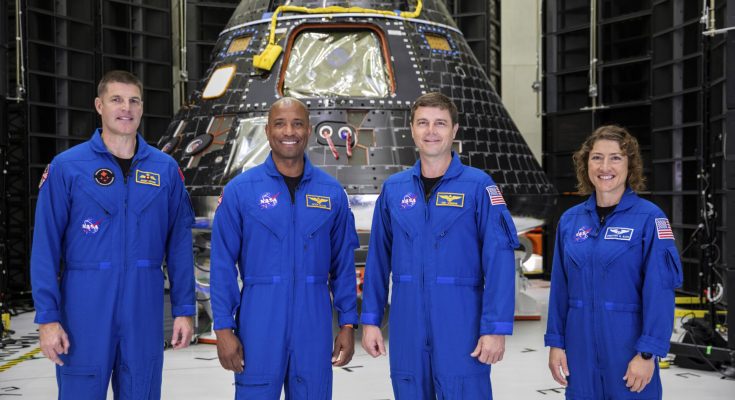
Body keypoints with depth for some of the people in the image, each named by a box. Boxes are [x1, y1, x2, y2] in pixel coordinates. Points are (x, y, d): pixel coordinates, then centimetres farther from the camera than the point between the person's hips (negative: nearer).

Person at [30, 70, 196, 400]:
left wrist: (184, 309, 3)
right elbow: (45, 247, -3)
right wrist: (47, 317, -8)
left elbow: (179, 244, 7)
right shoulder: (66, 167, -2)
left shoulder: (166, 169, 6)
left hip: (145, 309, 2)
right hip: (85, 308, -2)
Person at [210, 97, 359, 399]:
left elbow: (344, 264, 8)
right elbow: (223, 265, -2)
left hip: (314, 324, 2)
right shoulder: (240, 190, -1)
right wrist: (223, 328, -7)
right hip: (259, 322, -2)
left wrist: (348, 324, 4)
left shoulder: (332, 192, 5)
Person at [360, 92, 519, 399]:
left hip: (461, 326, -3)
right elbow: (378, 259, 10)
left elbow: (499, 260, -9)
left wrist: (496, 328, -14)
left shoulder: (478, 185, -3)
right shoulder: (393, 189, 8)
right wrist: (370, 319, 6)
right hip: (407, 328, 4)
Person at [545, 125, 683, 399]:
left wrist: (647, 353, -16)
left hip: (628, 343, -4)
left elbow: (660, 291, -12)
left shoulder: (649, 217, -7)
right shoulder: (570, 220, 6)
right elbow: (560, 288, 8)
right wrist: (555, 343, 5)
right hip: (580, 348, 4)